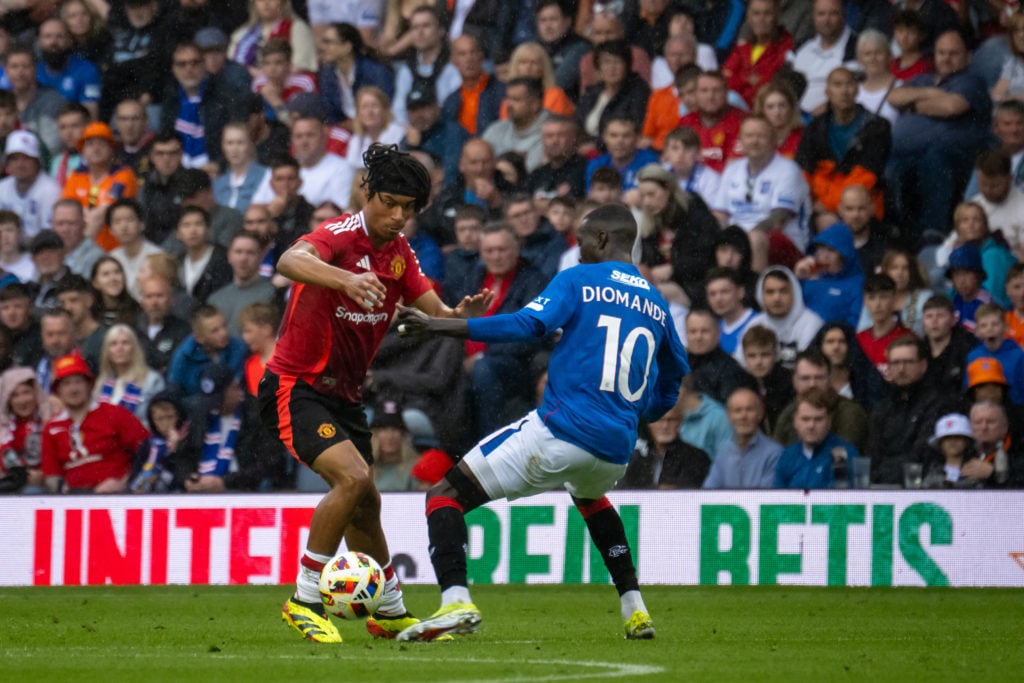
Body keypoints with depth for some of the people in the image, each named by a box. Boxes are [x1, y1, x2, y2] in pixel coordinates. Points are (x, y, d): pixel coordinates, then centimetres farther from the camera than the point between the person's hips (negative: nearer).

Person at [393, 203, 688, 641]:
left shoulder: (578, 281, -1)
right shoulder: (657, 304, 17)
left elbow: (528, 324, -17)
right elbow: (674, 374, 28)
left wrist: (440, 326, -18)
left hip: (558, 432, -6)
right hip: (616, 450, 6)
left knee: (445, 496, 0)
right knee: (589, 497, 42)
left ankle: (455, 602, -22)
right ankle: (634, 609, 30)